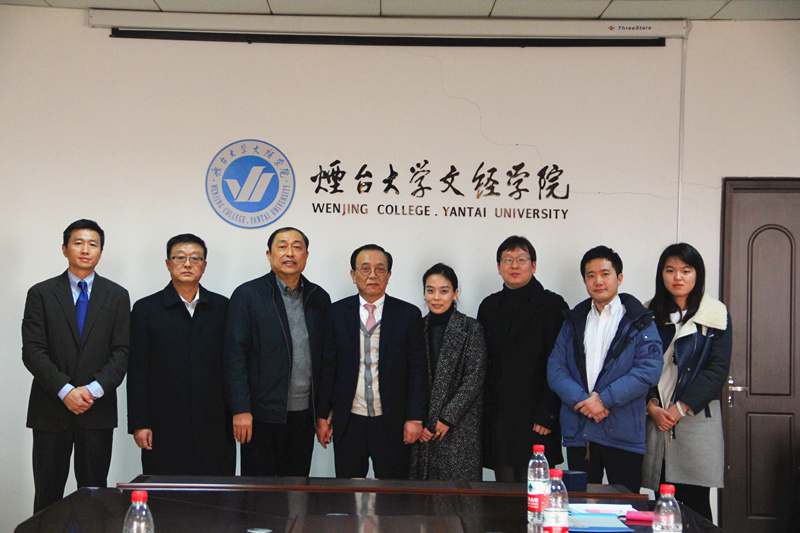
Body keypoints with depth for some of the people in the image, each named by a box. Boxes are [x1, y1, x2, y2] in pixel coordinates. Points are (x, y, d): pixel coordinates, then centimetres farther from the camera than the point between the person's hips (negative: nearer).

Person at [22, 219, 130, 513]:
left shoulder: (117, 296, 9)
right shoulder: (41, 293, 5)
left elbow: (122, 352, 2)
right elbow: (32, 350, -3)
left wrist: (94, 389, -12)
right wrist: (65, 390, -14)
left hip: (98, 411, 1)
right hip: (50, 410, -1)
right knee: (47, 494, 3)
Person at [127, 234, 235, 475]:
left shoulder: (222, 307, 10)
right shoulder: (146, 309, 6)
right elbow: (137, 372, 3)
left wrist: (235, 416, 4)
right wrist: (139, 424, -3)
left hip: (214, 428, 1)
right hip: (164, 429, -1)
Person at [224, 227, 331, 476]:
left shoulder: (319, 298, 10)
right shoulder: (247, 295, -3)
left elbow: (324, 356, 12)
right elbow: (235, 356, -7)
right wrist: (241, 410, -13)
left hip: (304, 413, 4)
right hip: (262, 415, -4)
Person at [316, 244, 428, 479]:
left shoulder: (408, 314, 2)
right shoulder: (336, 313, 4)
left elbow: (418, 369, 1)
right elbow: (327, 367, 5)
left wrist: (415, 418, -3)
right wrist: (322, 416, 3)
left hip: (392, 424, -1)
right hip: (347, 423, 1)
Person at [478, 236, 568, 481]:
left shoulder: (552, 305, 0)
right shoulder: (489, 306, 15)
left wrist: (546, 414, -12)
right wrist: (484, 413, 8)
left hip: (536, 422, -4)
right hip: (497, 421, 4)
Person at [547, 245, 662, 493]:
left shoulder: (639, 321, 3)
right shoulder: (574, 321, 14)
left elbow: (650, 369, -9)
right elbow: (555, 368, 5)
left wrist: (604, 398, -15)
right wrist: (582, 399, -12)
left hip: (623, 433, -3)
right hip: (578, 431, 3)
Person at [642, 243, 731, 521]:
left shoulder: (716, 315, 4)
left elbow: (718, 370, -3)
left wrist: (681, 408, -9)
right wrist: (652, 406, -7)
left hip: (696, 418, -2)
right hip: (654, 420, 2)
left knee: (694, 502, -3)